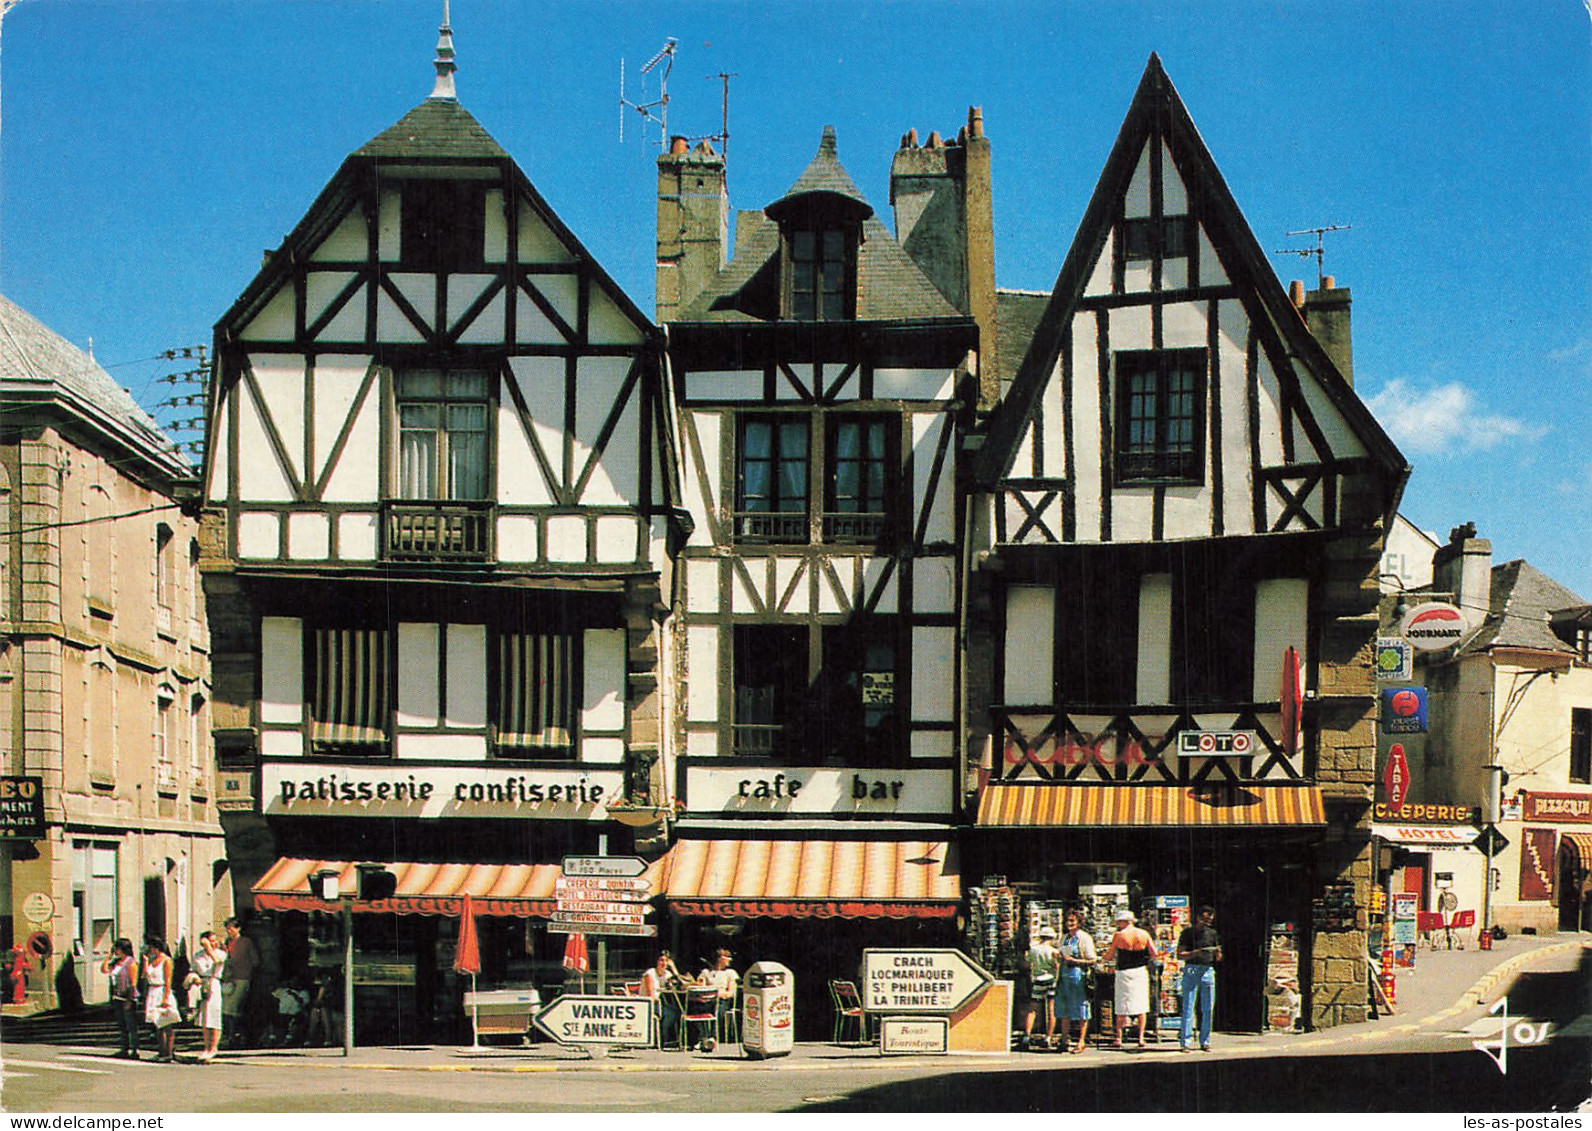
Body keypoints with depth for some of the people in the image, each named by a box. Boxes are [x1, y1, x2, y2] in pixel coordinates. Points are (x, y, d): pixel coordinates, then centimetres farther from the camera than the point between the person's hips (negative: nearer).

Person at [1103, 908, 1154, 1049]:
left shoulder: (1119, 935, -8)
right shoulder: (1143, 934, 1)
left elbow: (1108, 956, -5)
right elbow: (1154, 954, -2)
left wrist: (1109, 957, 17)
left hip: (1124, 973, -2)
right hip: (1140, 972, 2)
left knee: (1122, 1008, 4)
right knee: (1141, 1006, 9)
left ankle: (1119, 1039, 3)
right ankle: (1141, 1038, 5)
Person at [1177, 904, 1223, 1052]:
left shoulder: (1212, 934, 14)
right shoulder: (1188, 933, 3)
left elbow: (1218, 958, 16)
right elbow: (1180, 954, -2)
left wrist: (1217, 952, -6)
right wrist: (1195, 953, -17)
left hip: (1208, 970, 4)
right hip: (1191, 970, -4)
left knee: (1208, 1009, 3)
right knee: (1188, 1007, -6)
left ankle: (1205, 1042, 10)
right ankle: (1186, 1042, -5)